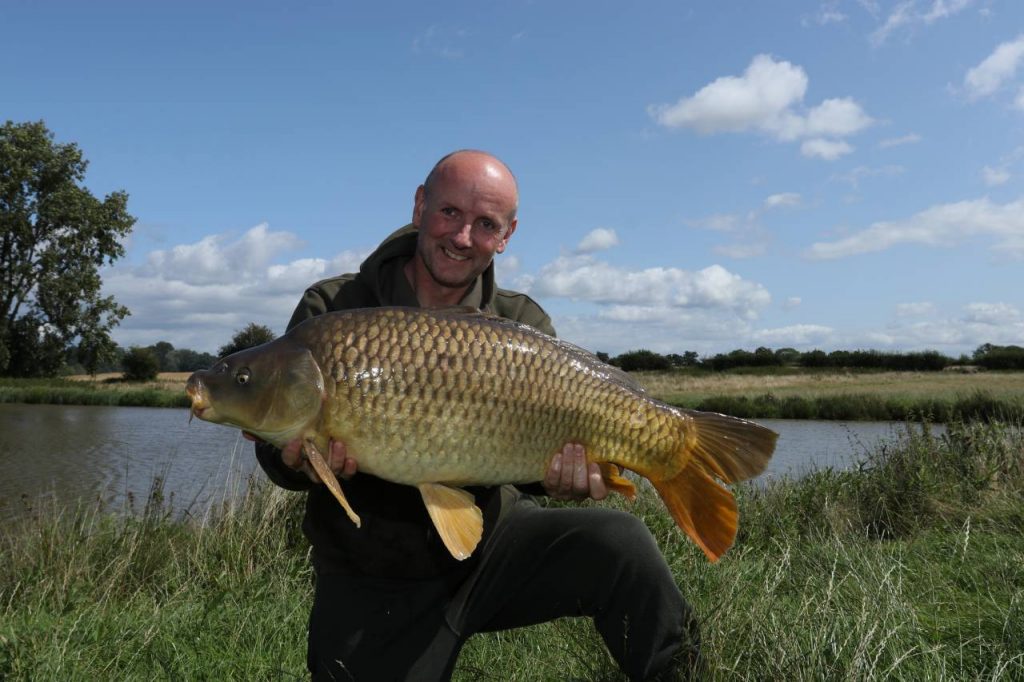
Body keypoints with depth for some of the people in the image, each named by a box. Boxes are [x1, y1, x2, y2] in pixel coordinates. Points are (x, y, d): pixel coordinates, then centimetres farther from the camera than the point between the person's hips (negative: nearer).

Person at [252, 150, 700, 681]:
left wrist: (562, 470, -31)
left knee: (620, 544, -22)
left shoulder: (523, 325, 0)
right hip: (374, 588, 0)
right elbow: (274, 448, -5)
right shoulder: (331, 309, -6)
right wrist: (298, 463, -30)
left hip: (494, 542, 1)